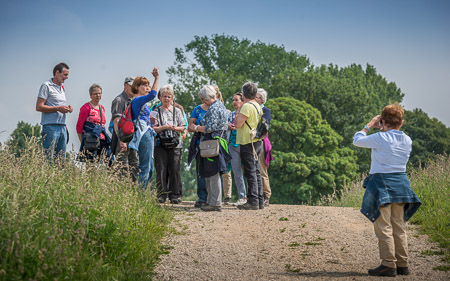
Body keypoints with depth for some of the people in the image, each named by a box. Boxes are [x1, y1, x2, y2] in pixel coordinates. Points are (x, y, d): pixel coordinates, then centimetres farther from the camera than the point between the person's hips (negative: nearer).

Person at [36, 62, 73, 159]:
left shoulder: (62, 87, 20)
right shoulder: (46, 86, -4)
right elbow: (39, 107, -11)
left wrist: (67, 108, 5)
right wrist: (58, 108, -17)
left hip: (62, 126, 8)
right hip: (50, 126, -8)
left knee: (61, 158, 6)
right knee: (48, 158, -10)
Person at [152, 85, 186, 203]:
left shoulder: (177, 111, 13)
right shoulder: (156, 111, 8)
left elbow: (183, 127, 11)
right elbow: (152, 128, 0)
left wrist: (175, 128, -8)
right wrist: (164, 127, -13)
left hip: (175, 144, 1)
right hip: (160, 144, -1)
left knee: (175, 170, -3)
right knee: (161, 170, -4)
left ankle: (175, 195, 3)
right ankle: (162, 195, 2)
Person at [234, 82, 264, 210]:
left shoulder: (247, 106, -14)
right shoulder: (258, 106, 14)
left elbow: (238, 124, -19)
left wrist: (237, 115, 0)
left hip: (248, 143, -9)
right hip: (257, 142, 9)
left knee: (250, 172, -8)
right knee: (256, 172, 12)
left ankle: (253, 201, -8)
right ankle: (259, 201, 15)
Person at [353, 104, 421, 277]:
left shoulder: (380, 138, -14)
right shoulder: (407, 141, 4)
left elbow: (357, 140, 0)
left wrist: (370, 125, 10)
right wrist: (385, 131, 19)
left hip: (381, 183, -6)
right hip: (400, 183, 6)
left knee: (383, 227, -4)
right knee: (398, 226, 12)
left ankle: (388, 265, -6)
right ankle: (402, 264, 14)